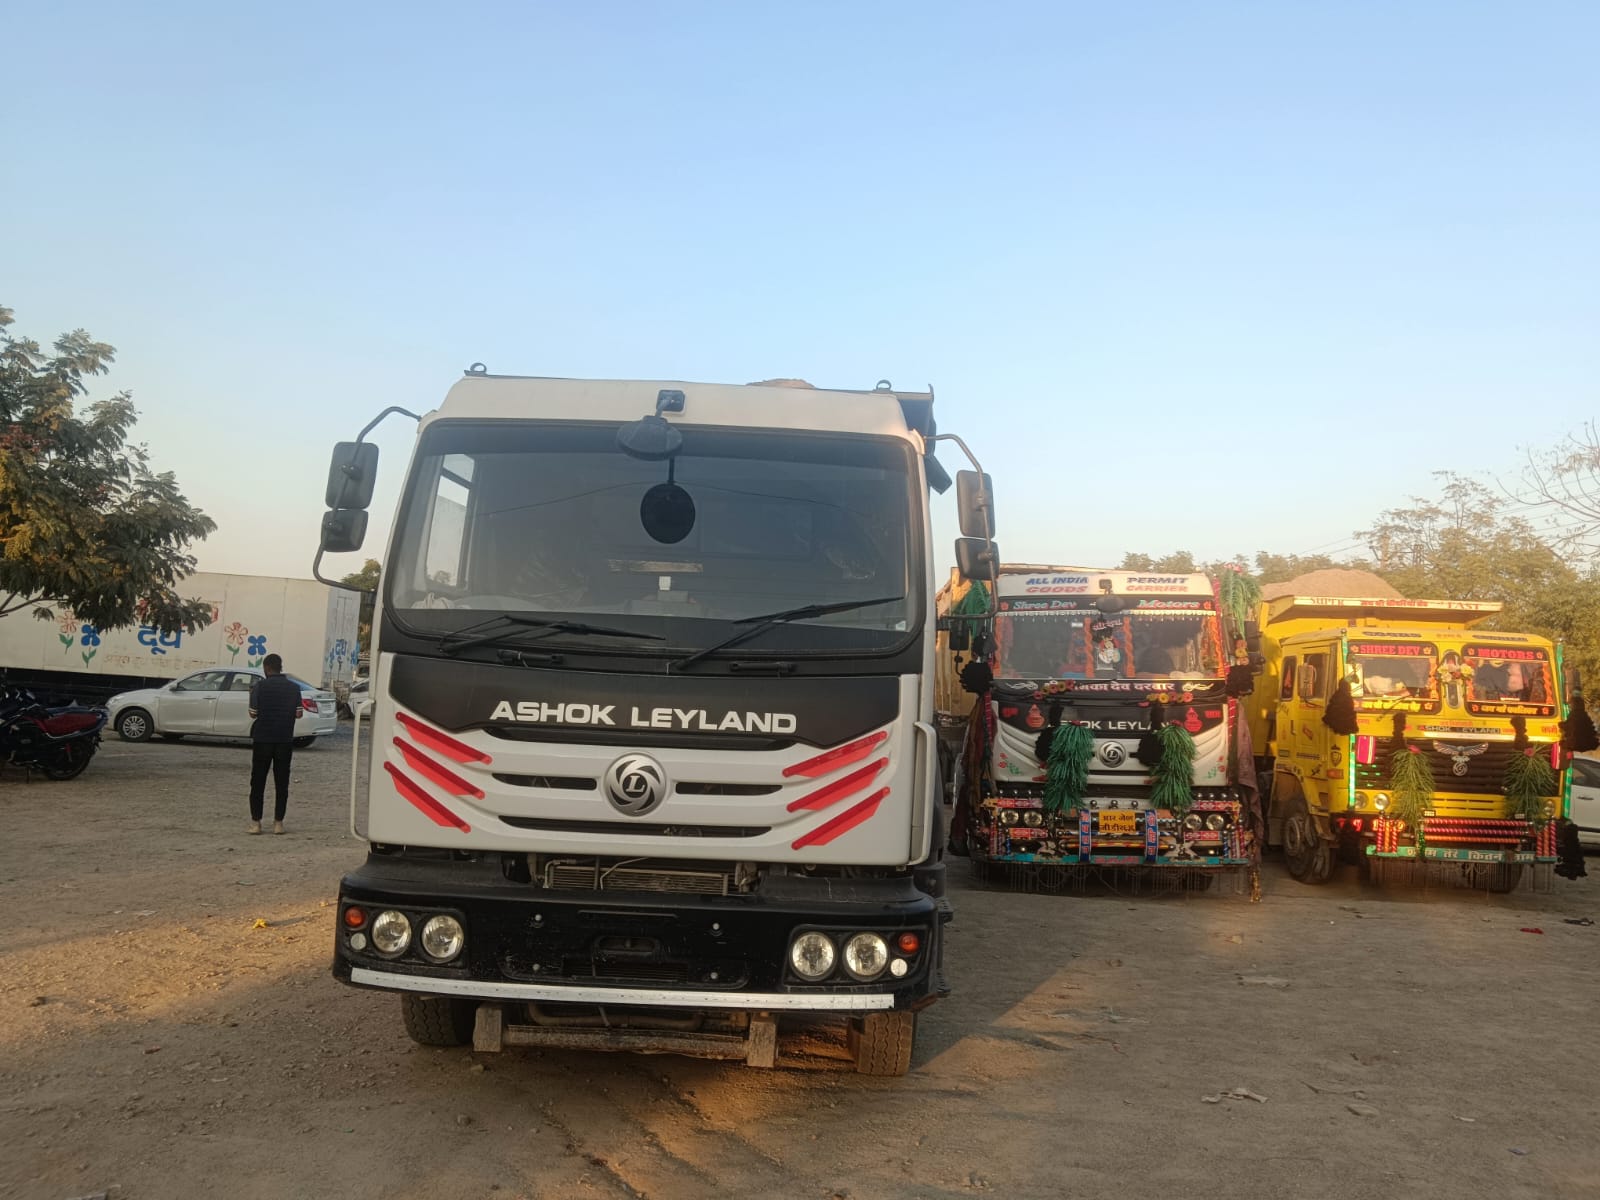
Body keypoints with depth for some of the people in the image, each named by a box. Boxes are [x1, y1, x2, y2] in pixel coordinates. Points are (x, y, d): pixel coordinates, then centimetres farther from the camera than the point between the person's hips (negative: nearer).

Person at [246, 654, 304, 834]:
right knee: (281, 783, 8)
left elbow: (253, 713, -7)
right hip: (285, 740, 2)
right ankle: (278, 823, 7)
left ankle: (255, 822, 6)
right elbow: (299, 713, -1)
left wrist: (252, 694, 8)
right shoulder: (293, 687, 1)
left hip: (262, 740, -2)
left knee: (258, 782, 7)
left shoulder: (260, 686, -7)